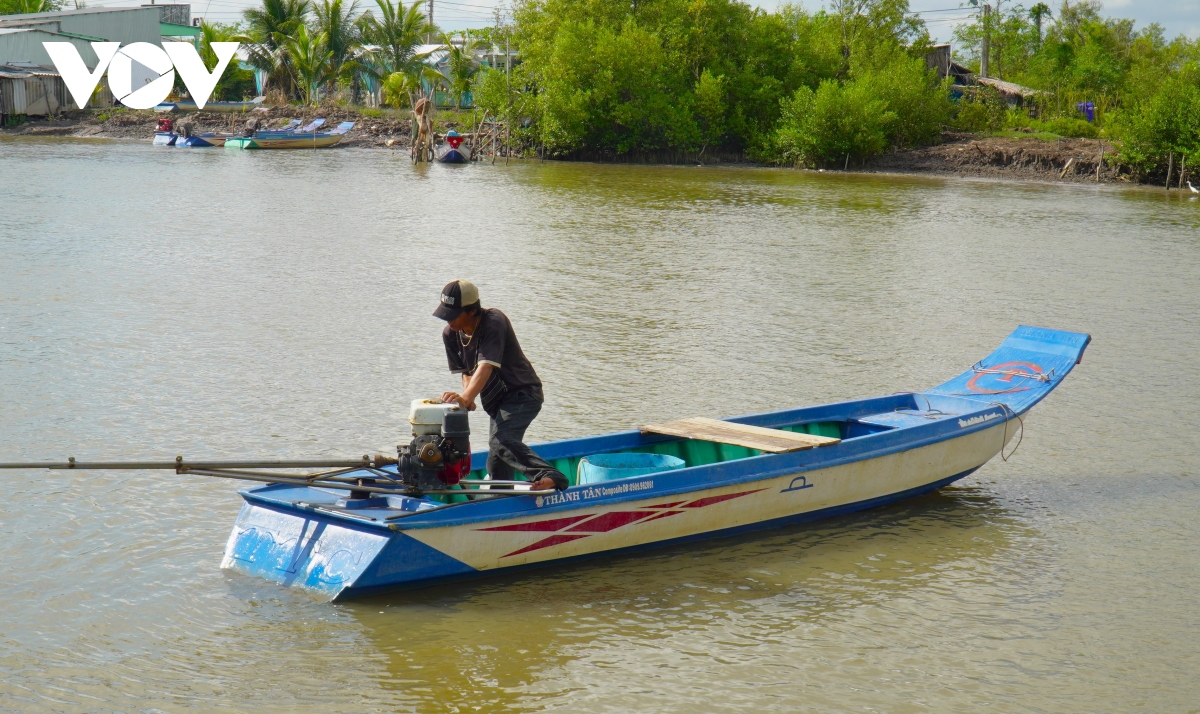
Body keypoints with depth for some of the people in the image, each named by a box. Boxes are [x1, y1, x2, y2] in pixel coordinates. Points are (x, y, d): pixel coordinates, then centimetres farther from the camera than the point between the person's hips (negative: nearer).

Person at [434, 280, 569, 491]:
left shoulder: (494, 322, -23)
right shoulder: (450, 334, -1)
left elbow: (486, 366, -35)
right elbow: (466, 372, 6)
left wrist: (466, 397, -50)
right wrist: (466, 397, -16)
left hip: (522, 394, -8)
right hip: (497, 402, 9)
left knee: (501, 440, -32)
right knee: (496, 465, 16)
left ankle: (549, 476, -41)